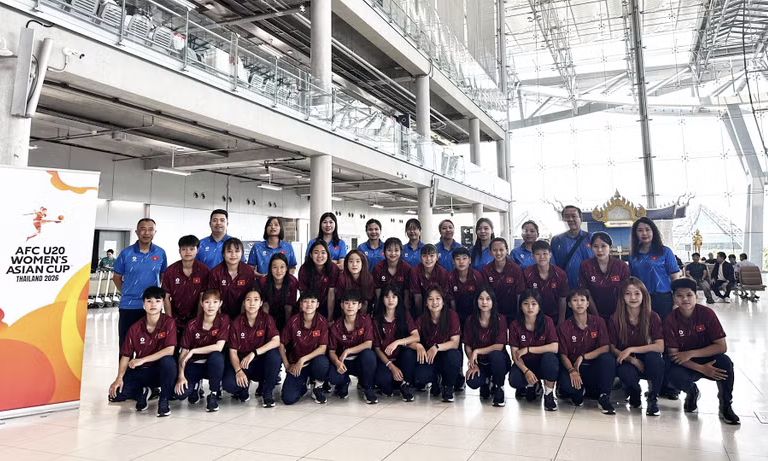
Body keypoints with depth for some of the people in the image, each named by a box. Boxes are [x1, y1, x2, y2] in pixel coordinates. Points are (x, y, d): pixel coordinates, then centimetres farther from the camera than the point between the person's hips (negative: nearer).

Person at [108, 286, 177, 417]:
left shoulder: (169, 322, -13)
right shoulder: (135, 328, -5)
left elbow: (170, 350, -22)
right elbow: (126, 356, -1)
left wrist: (143, 360, -24)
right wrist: (119, 378, -14)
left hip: (161, 370, -3)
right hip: (139, 372, 3)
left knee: (168, 361, -36)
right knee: (115, 394, -16)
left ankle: (164, 400, -14)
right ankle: (142, 393, 15)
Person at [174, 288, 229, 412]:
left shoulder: (224, 320, -13)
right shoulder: (192, 325, -9)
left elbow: (219, 347, -22)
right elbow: (183, 352, -6)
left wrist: (193, 351, -22)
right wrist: (181, 376, -17)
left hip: (213, 364, -1)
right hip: (194, 364, 1)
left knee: (216, 356, -37)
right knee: (180, 393, -24)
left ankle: (213, 394, -14)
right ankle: (195, 386, 16)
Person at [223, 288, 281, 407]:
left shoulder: (267, 318, -9)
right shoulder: (236, 323, -6)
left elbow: (276, 341, -23)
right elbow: (233, 351, -7)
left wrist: (254, 353, -33)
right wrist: (238, 371, -25)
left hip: (261, 363, 0)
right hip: (241, 362, 0)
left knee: (274, 355, -33)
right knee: (229, 384, -30)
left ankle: (267, 393, -11)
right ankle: (244, 387, 10)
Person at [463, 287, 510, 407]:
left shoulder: (500, 319, -13)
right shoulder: (470, 320, -6)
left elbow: (499, 346, -20)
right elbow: (467, 346, -3)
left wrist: (477, 351, -25)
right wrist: (473, 364, -17)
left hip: (498, 361, -2)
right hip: (479, 362, 2)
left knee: (495, 354, -37)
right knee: (472, 382, -28)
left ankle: (499, 388, -9)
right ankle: (486, 382, 13)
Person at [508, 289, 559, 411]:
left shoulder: (547, 321, -13)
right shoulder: (515, 325, -10)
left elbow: (554, 348, -22)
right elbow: (515, 354, -12)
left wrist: (528, 349, -24)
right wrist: (526, 371, -29)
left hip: (543, 363, -1)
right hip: (524, 364, 1)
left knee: (550, 357, -35)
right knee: (514, 380, -30)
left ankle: (549, 394, -12)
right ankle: (532, 385, 8)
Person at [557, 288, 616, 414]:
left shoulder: (598, 321, -2)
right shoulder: (564, 327, -3)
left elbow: (605, 348, -10)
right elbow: (564, 355, -5)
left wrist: (582, 357, -21)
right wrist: (572, 371, -26)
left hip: (594, 366, 1)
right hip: (572, 366, 0)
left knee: (608, 358, -33)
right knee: (565, 384, -34)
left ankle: (604, 397, -16)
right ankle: (580, 391, 3)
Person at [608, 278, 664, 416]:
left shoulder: (652, 317, -9)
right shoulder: (615, 319, -9)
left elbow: (660, 347, -18)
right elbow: (611, 348, -5)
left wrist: (631, 350, -26)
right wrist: (631, 359, -21)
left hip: (646, 360, 1)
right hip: (626, 362, -1)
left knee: (654, 357, -34)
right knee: (626, 372, -36)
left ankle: (653, 398, -8)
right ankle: (634, 394, 4)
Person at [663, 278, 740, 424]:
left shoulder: (707, 313, -14)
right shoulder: (670, 320, -14)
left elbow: (721, 346, -16)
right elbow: (673, 354, -14)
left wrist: (691, 353, -24)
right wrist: (701, 369, -26)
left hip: (707, 358, 1)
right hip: (684, 364, 0)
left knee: (725, 362, -32)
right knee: (676, 377, -33)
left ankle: (725, 405, -8)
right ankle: (692, 392, 7)